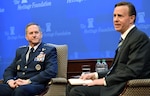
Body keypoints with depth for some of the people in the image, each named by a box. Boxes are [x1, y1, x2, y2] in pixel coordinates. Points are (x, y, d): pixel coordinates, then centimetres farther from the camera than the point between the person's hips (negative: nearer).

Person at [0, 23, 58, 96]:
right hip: (16, 84, 4)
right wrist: (10, 80, -4)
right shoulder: (20, 51, 24)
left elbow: (51, 71, -7)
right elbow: (9, 70, 21)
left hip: (35, 84, -4)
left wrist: (28, 81, -16)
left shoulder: (49, 50, 8)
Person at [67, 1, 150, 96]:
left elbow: (132, 71, -21)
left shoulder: (139, 37, -11)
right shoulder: (126, 38, 19)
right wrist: (96, 75, 7)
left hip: (124, 88, -10)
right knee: (71, 87, 6)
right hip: (117, 83, 10)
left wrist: (105, 80, -18)